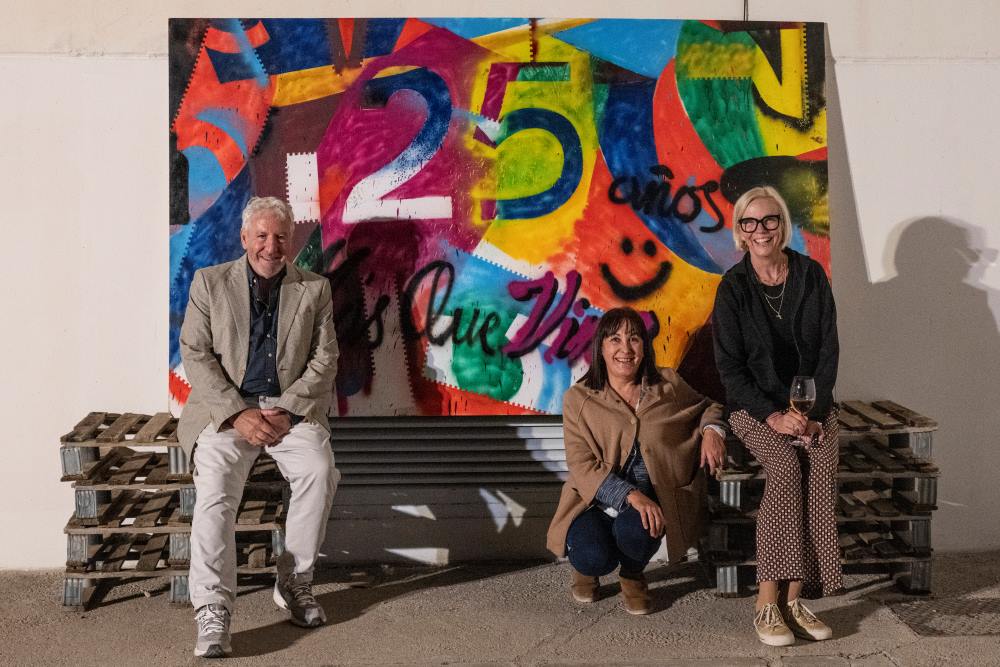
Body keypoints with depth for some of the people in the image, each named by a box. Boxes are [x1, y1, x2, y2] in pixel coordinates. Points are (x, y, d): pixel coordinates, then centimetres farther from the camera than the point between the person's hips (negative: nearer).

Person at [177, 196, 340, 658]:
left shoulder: (313, 289, 9)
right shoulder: (210, 283, 7)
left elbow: (324, 360, 4)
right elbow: (195, 355, 0)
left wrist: (287, 411, -11)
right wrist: (237, 414, -13)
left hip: (291, 406, 1)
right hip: (226, 407, -1)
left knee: (319, 471, -27)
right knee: (216, 482, -28)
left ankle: (295, 583, -9)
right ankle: (213, 613, -28)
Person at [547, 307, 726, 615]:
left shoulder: (669, 385, 8)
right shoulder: (578, 398, 0)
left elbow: (707, 407, 27)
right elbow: (581, 464, -9)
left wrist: (711, 430, 1)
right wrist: (630, 495, -23)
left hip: (652, 499, 1)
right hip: (596, 502, -1)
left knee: (634, 530, -34)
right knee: (595, 557, -30)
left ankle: (633, 576, 6)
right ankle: (585, 568, 13)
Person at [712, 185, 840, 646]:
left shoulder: (811, 275, 4)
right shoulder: (733, 287, -2)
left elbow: (829, 350, 3)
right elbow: (730, 367, -5)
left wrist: (813, 413, -10)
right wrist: (775, 417, -17)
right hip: (755, 405, -2)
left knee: (821, 469, -28)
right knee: (787, 467, -31)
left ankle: (794, 598, -28)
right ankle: (768, 602, -29)